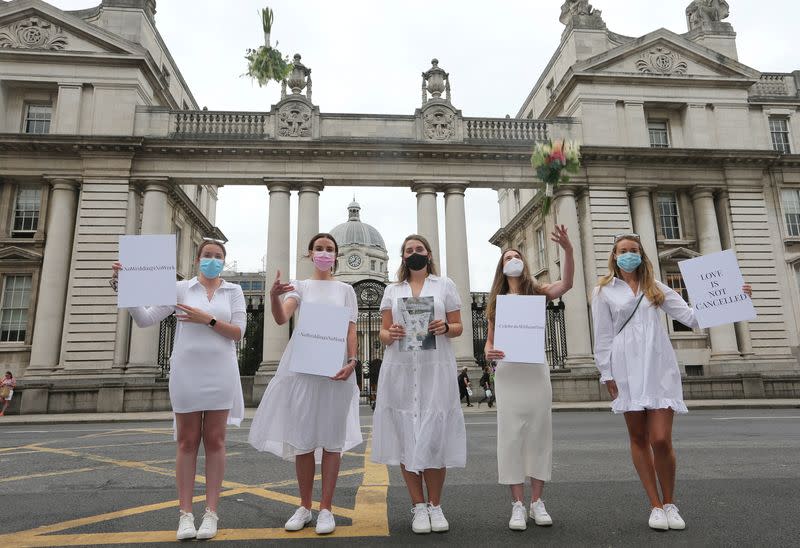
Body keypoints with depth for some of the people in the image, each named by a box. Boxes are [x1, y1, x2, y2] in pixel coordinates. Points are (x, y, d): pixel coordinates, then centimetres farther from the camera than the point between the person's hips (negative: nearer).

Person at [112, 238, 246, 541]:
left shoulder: (234, 291, 6)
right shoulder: (181, 288, 5)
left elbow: (238, 332, -3)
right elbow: (145, 318, -2)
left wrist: (208, 319, -15)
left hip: (220, 374, 0)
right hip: (186, 372, 0)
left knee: (214, 441, 4)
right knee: (187, 442, 5)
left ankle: (211, 512, 11)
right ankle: (185, 514, 13)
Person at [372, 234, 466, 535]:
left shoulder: (445, 285, 11)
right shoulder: (392, 290, 15)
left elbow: (459, 327, 8)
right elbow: (383, 332, 10)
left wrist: (445, 327, -14)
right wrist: (390, 334, -12)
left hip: (436, 369, -1)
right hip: (400, 369, 2)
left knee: (435, 435, -1)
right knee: (406, 436, 1)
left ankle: (435, 506, 13)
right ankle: (419, 506, 13)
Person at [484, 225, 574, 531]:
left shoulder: (537, 293, 7)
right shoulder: (497, 301, 11)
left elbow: (567, 284, -14)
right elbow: (490, 339, 10)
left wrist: (567, 249, -28)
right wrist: (488, 353, -14)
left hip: (536, 370, 0)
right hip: (507, 372, 1)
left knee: (539, 434, 4)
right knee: (511, 436, -1)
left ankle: (537, 501, 16)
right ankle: (517, 505, 7)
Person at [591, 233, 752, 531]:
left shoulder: (655, 288, 15)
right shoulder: (604, 291, 7)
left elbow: (690, 316, 8)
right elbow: (602, 336, 3)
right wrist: (607, 374, -2)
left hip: (659, 367, 1)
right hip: (628, 369, -1)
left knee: (661, 440, -6)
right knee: (639, 439, 5)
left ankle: (669, 504, 17)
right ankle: (656, 506, 17)